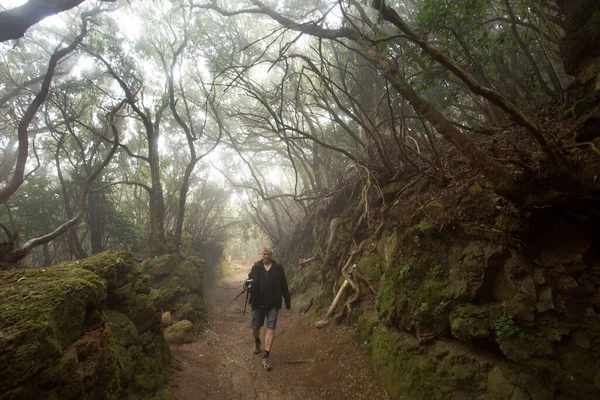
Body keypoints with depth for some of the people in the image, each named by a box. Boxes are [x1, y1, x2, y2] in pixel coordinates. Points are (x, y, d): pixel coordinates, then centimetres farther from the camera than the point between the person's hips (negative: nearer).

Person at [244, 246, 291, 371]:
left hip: (272, 304, -1)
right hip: (258, 303, 1)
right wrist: (246, 284, -19)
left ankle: (266, 356, 5)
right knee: (255, 329, 12)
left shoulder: (278, 268, -2)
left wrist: (288, 301, 6)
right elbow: (250, 279, 6)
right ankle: (257, 341, 46)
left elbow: (283, 286, 3)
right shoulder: (256, 266, 0)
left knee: (271, 329, -5)